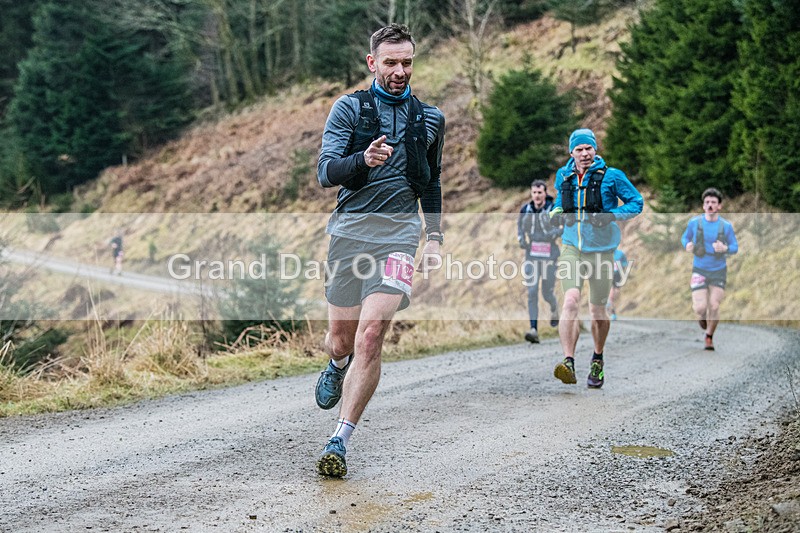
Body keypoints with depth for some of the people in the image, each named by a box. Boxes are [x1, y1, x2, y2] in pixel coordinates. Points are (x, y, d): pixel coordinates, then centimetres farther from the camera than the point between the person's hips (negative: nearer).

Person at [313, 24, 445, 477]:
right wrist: (363, 160, -24)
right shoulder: (349, 108, 5)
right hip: (350, 227, 0)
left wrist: (435, 238, 17)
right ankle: (338, 367, 47)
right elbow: (326, 173, -5)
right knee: (341, 338, 7)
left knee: (371, 334, -17)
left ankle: (340, 441, -14)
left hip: (400, 232, 0)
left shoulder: (430, 119, 14)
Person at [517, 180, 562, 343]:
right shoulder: (526, 209, -1)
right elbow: (520, 224, 18)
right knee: (532, 292, -11)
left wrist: (554, 233, -21)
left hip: (549, 257, -2)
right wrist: (521, 239, 0)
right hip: (532, 257, 2)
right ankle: (534, 330, -14)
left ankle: (554, 308, 44)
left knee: (547, 294, 6)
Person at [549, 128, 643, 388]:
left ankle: (597, 361, 32)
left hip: (601, 250, -1)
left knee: (598, 311, 8)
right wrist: (558, 212, 3)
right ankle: (569, 363, -26)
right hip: (572, 248, 2)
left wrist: (612, 216, -14)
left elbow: (636, 202, 2)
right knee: (571, 301, -20)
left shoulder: (611, 176, -5)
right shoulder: (564, 176, 7)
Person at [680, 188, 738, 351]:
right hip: (699, 270, 0)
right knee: (700, 308, -12)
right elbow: (685, 237, 11)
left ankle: (709, 337, 21)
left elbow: (735, 247, 1)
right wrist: (687, 245, -12)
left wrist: (725, 248, -22)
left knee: (714, 307, -5)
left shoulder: (726, 226, -6)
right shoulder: (694, 223, -5)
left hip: (719, 271, 0)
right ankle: (702, 316, 28)